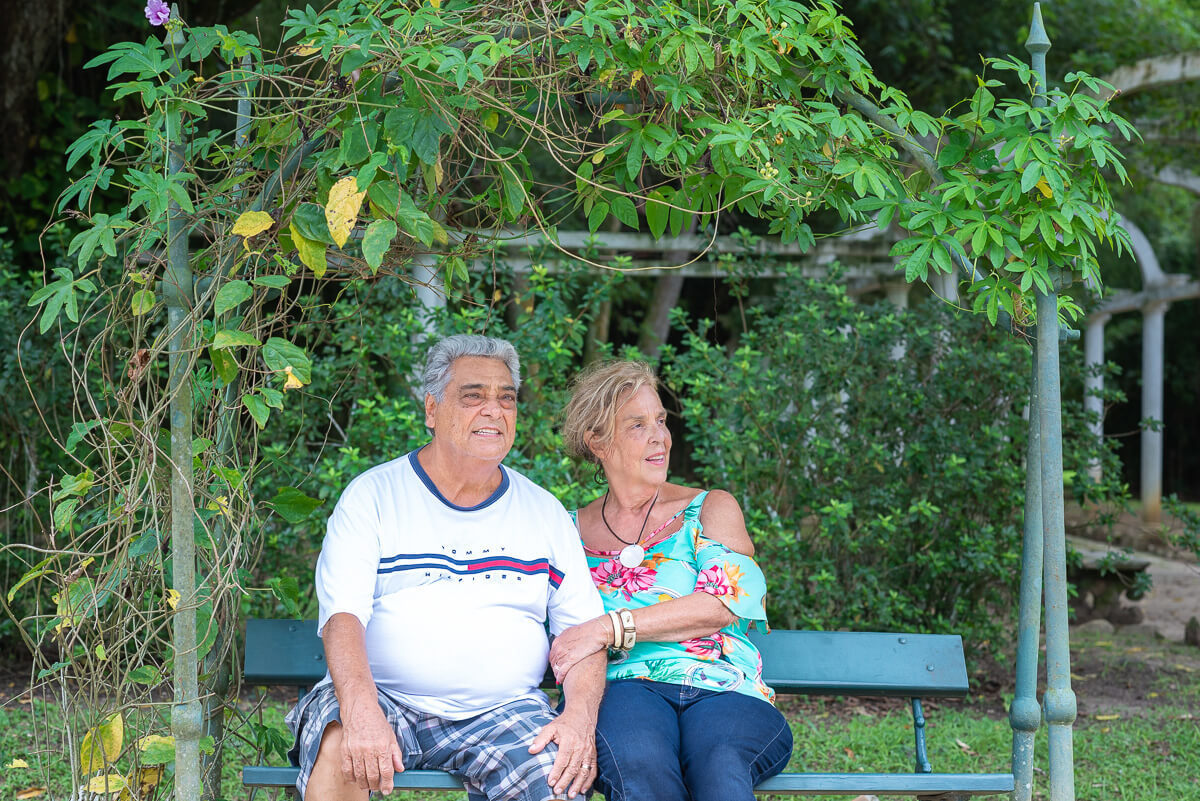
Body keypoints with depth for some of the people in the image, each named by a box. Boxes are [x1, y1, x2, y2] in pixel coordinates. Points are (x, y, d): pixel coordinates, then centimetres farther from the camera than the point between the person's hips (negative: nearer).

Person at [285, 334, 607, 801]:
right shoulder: (373, 495, 3)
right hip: (386, 699, -2)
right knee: (337, 753, -34)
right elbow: (342, 615, -9)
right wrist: (361, 713, -28)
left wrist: (580, 717, -11)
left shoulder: (544, 513, 13)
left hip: (505, 711, 2)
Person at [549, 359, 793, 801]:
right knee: (639, 765, -38)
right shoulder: (571, 530, 22)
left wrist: (610, 627, -11)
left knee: (719, 763, -38)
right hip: (622, 686, 0)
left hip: (722, 690, 0)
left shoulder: (710, 509, 16)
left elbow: (725, 603, -2)